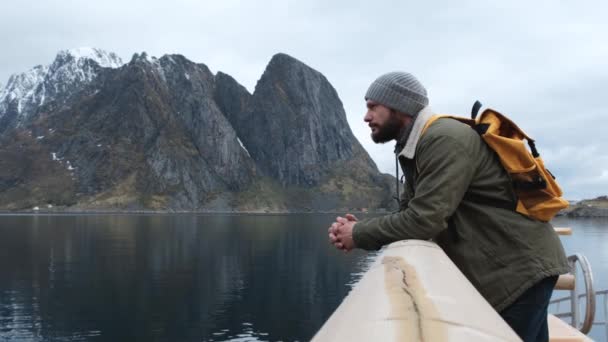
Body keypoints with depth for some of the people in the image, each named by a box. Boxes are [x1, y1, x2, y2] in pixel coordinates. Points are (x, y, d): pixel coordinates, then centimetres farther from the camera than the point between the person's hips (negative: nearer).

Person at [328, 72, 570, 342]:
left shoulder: (446, 139, -22)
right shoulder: (416, 149, 10)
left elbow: (424, 219, -28)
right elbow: (408, 214, 9)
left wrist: (359, 235, -15)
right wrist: (359, 228, -9)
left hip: (521, 267, -10)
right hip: (502, 269, 10)